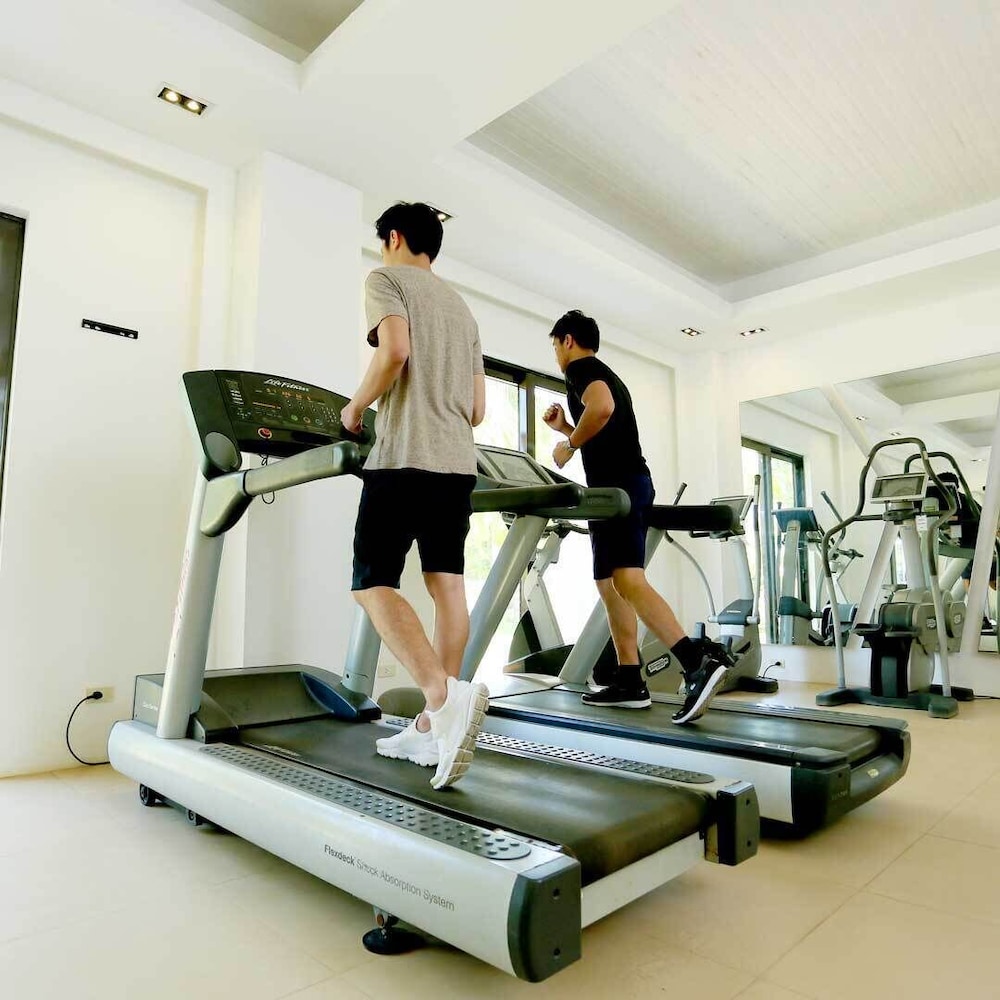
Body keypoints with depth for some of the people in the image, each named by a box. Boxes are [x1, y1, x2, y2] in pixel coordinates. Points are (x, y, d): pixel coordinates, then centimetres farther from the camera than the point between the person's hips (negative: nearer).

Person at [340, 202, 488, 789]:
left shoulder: (387, 278, 5)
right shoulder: (461, 306, 25)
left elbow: (395, 349, -16)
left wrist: (357, 407, -2)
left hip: (405, 458, -7)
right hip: (458, 462, 7)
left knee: (374, 584, -5)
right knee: (447, 584, 3)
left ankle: (446, 696, -25)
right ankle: (434, 727, 8)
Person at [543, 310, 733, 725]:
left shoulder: (580, 368, 0)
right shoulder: (606, 374, 29)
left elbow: (601, 408, -23)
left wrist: (568, 445, -10)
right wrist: (565, 428, 32)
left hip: (617, 484, -10)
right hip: (631, 483, 10)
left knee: (627, 580, -19)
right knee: (609, 582, 10)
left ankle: (699, 659, -30)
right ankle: (628, 680, 12)